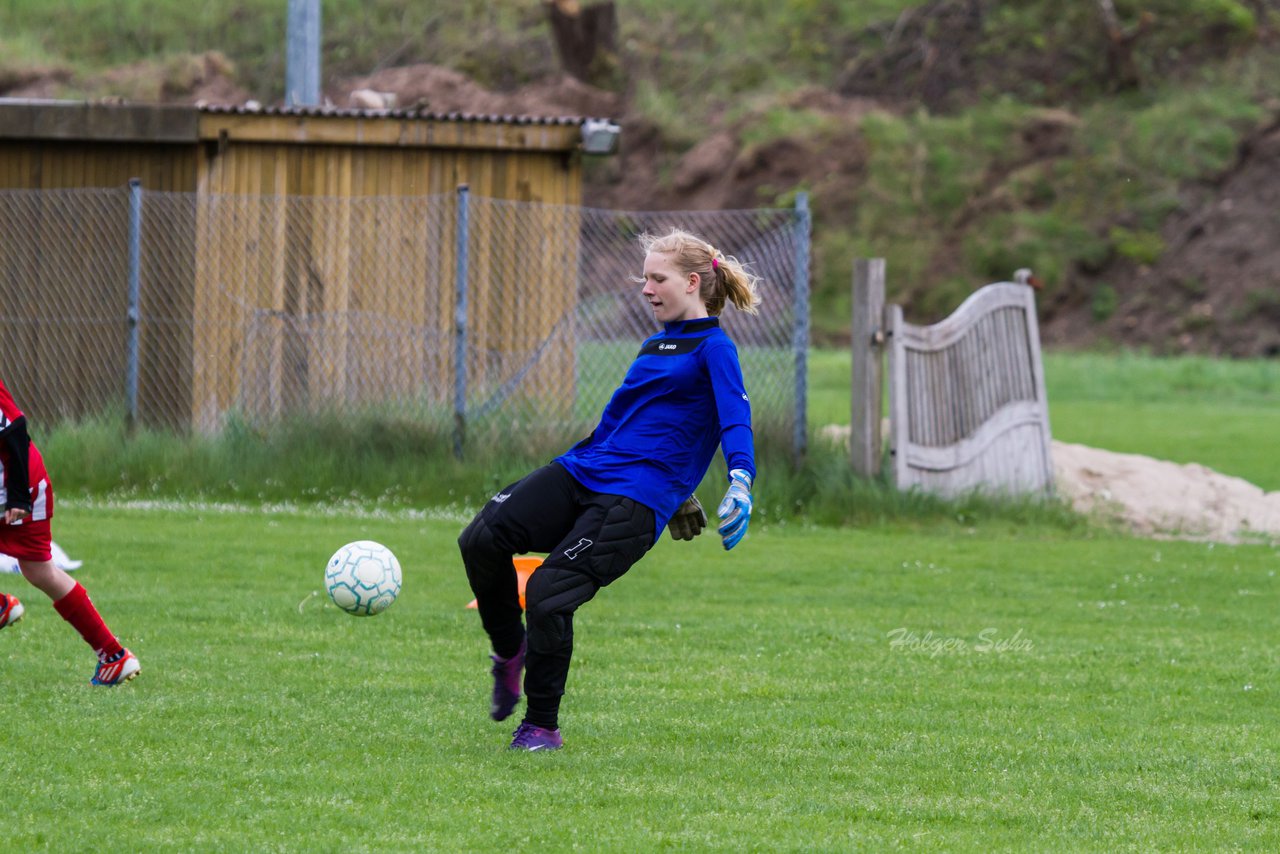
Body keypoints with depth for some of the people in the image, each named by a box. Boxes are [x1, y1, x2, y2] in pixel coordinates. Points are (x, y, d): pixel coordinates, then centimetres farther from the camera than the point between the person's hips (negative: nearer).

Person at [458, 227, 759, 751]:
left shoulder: (711, 349, -2)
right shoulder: (656, 345, 23)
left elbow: (735, 418, -17)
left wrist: (740, 482, -32)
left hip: (636, 501, -7)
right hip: (582, 472, 7)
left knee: (548, 595, -19)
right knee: (482, 539, -15)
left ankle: (542, 727, -2)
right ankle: (510, 651, 9)